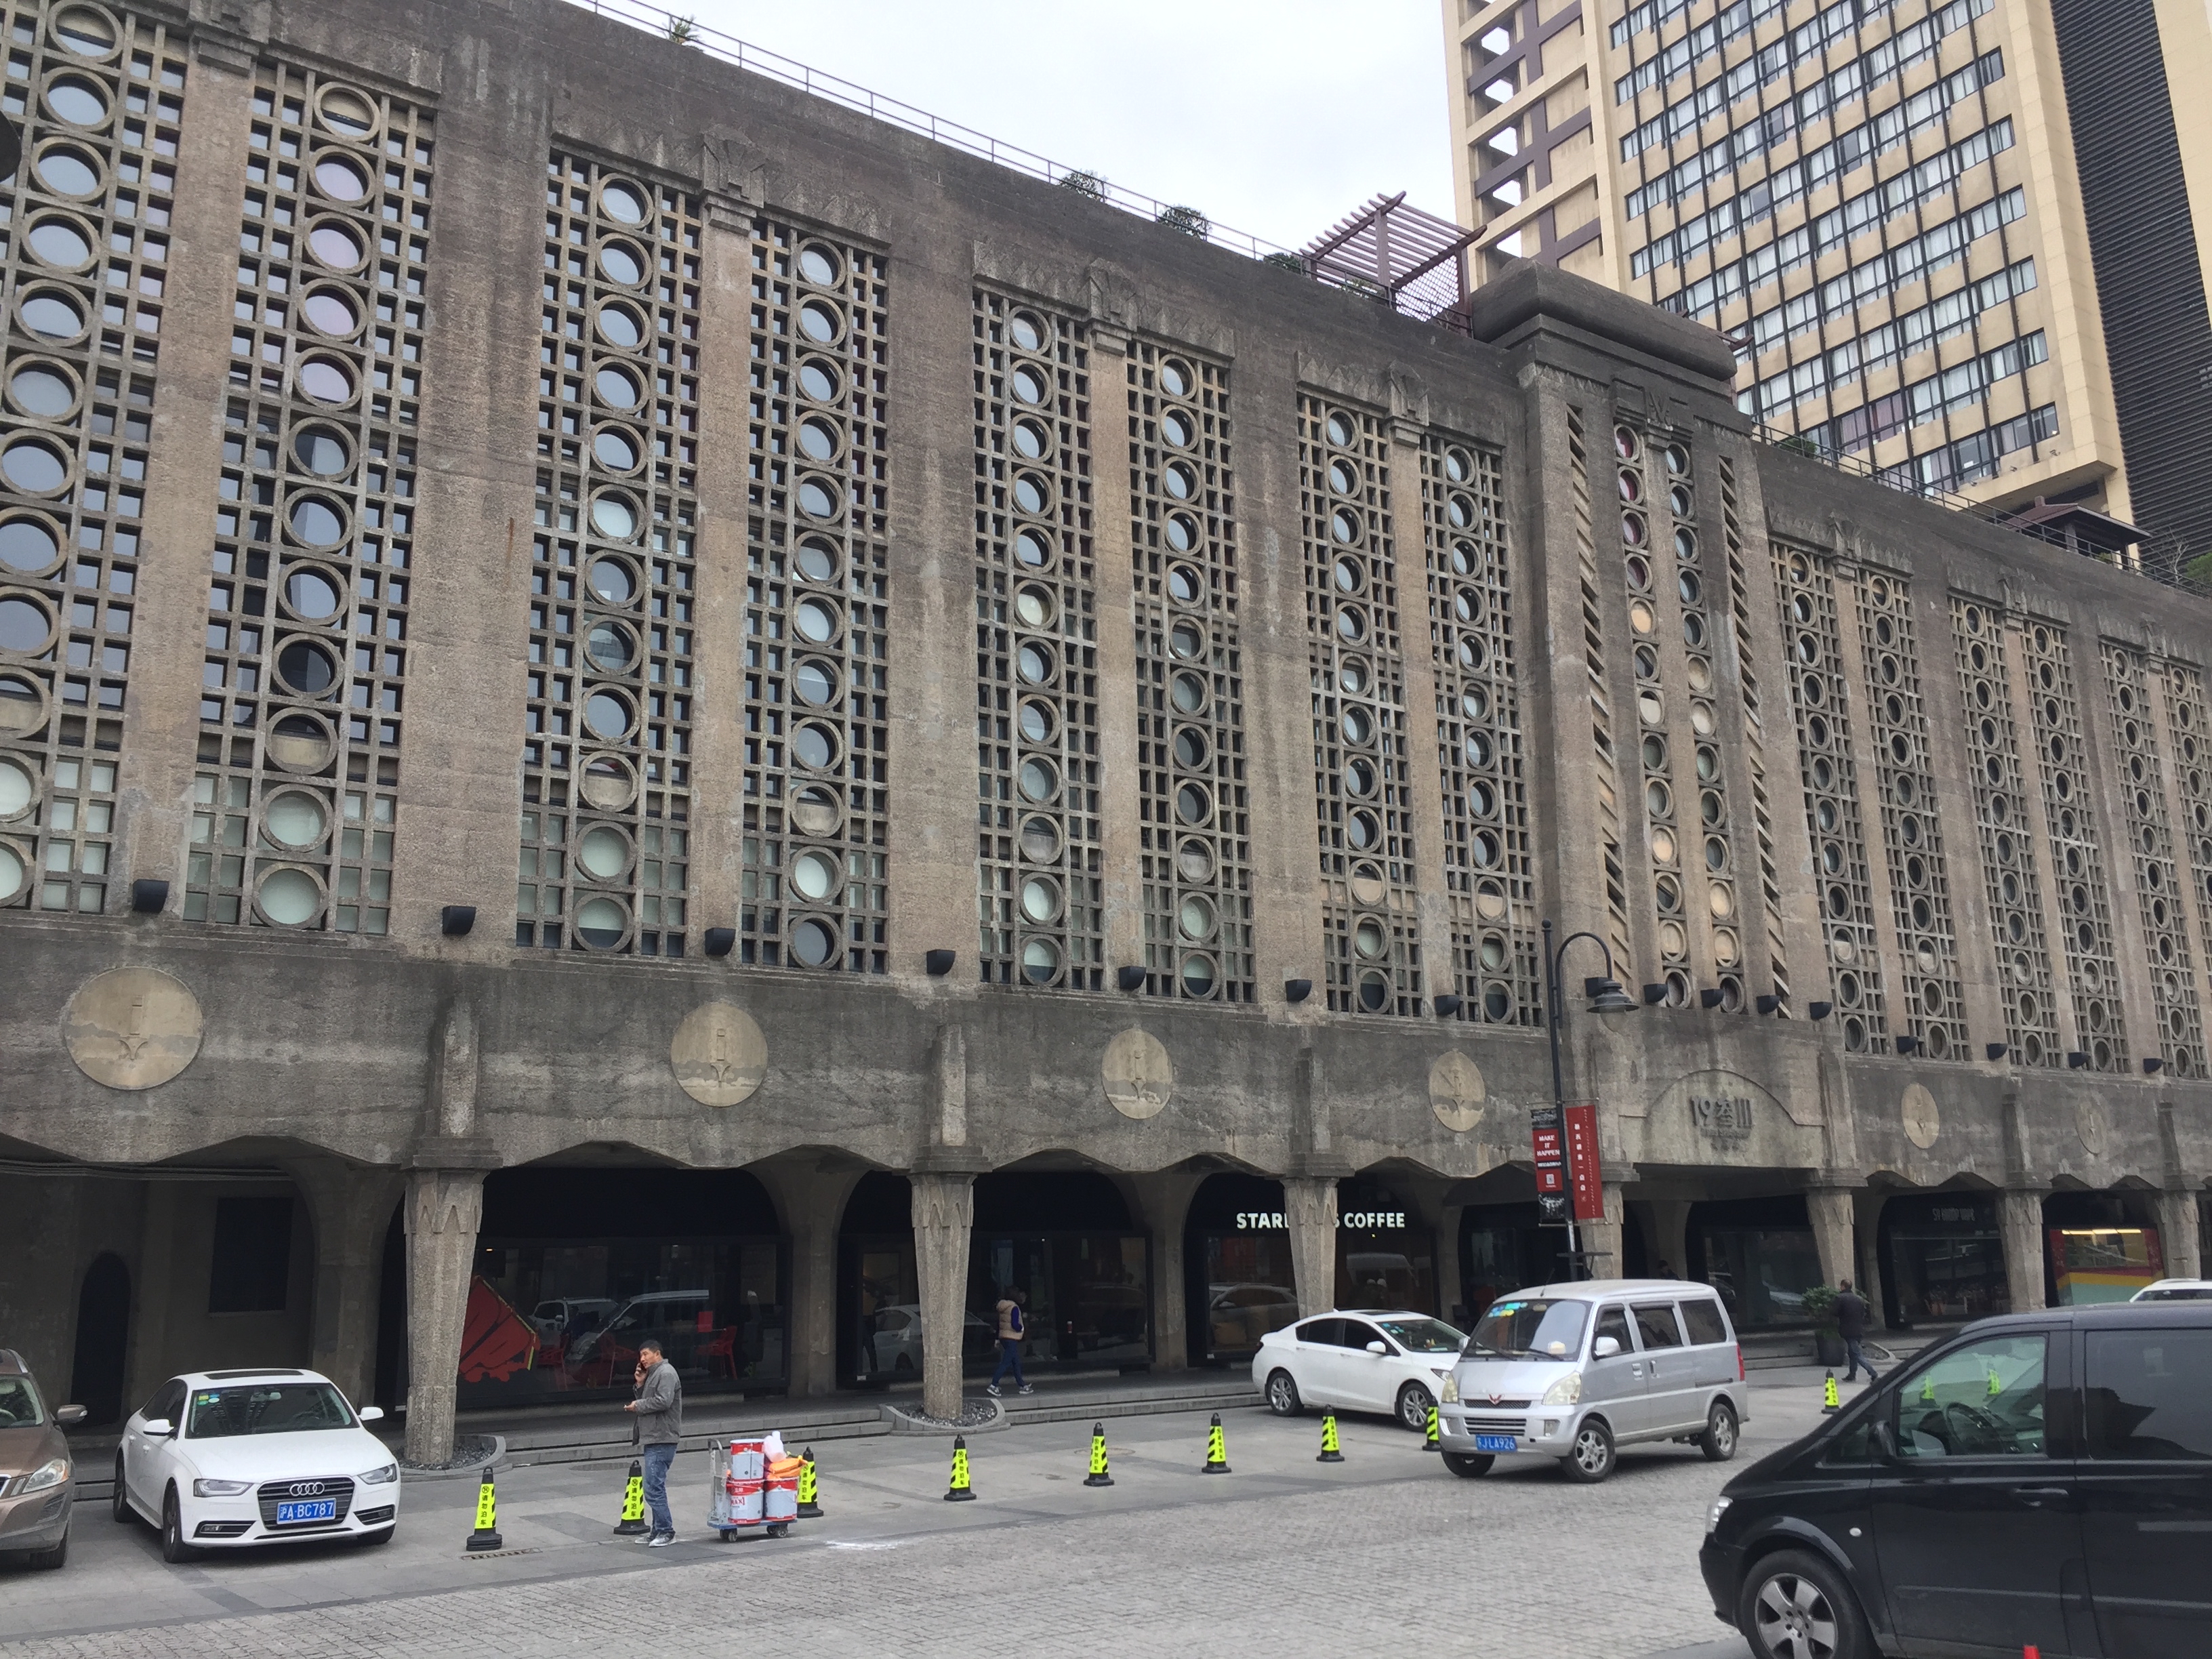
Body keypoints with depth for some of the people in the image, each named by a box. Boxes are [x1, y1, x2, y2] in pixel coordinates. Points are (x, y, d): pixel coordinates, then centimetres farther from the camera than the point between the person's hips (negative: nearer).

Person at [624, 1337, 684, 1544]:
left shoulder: (666, 1373, -10)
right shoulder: (654, 1374, 22)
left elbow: (663, 1401, -21)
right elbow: (649, 1401, 23)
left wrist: (638, 1405, -10)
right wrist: (641, 1385, 9)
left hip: (661, 1440, -11)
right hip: (654, 1439, 11)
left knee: (654, 1488, -13)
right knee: (656, 1487, 13)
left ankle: (666, 1531, -9)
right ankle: (659, 1531, 19)